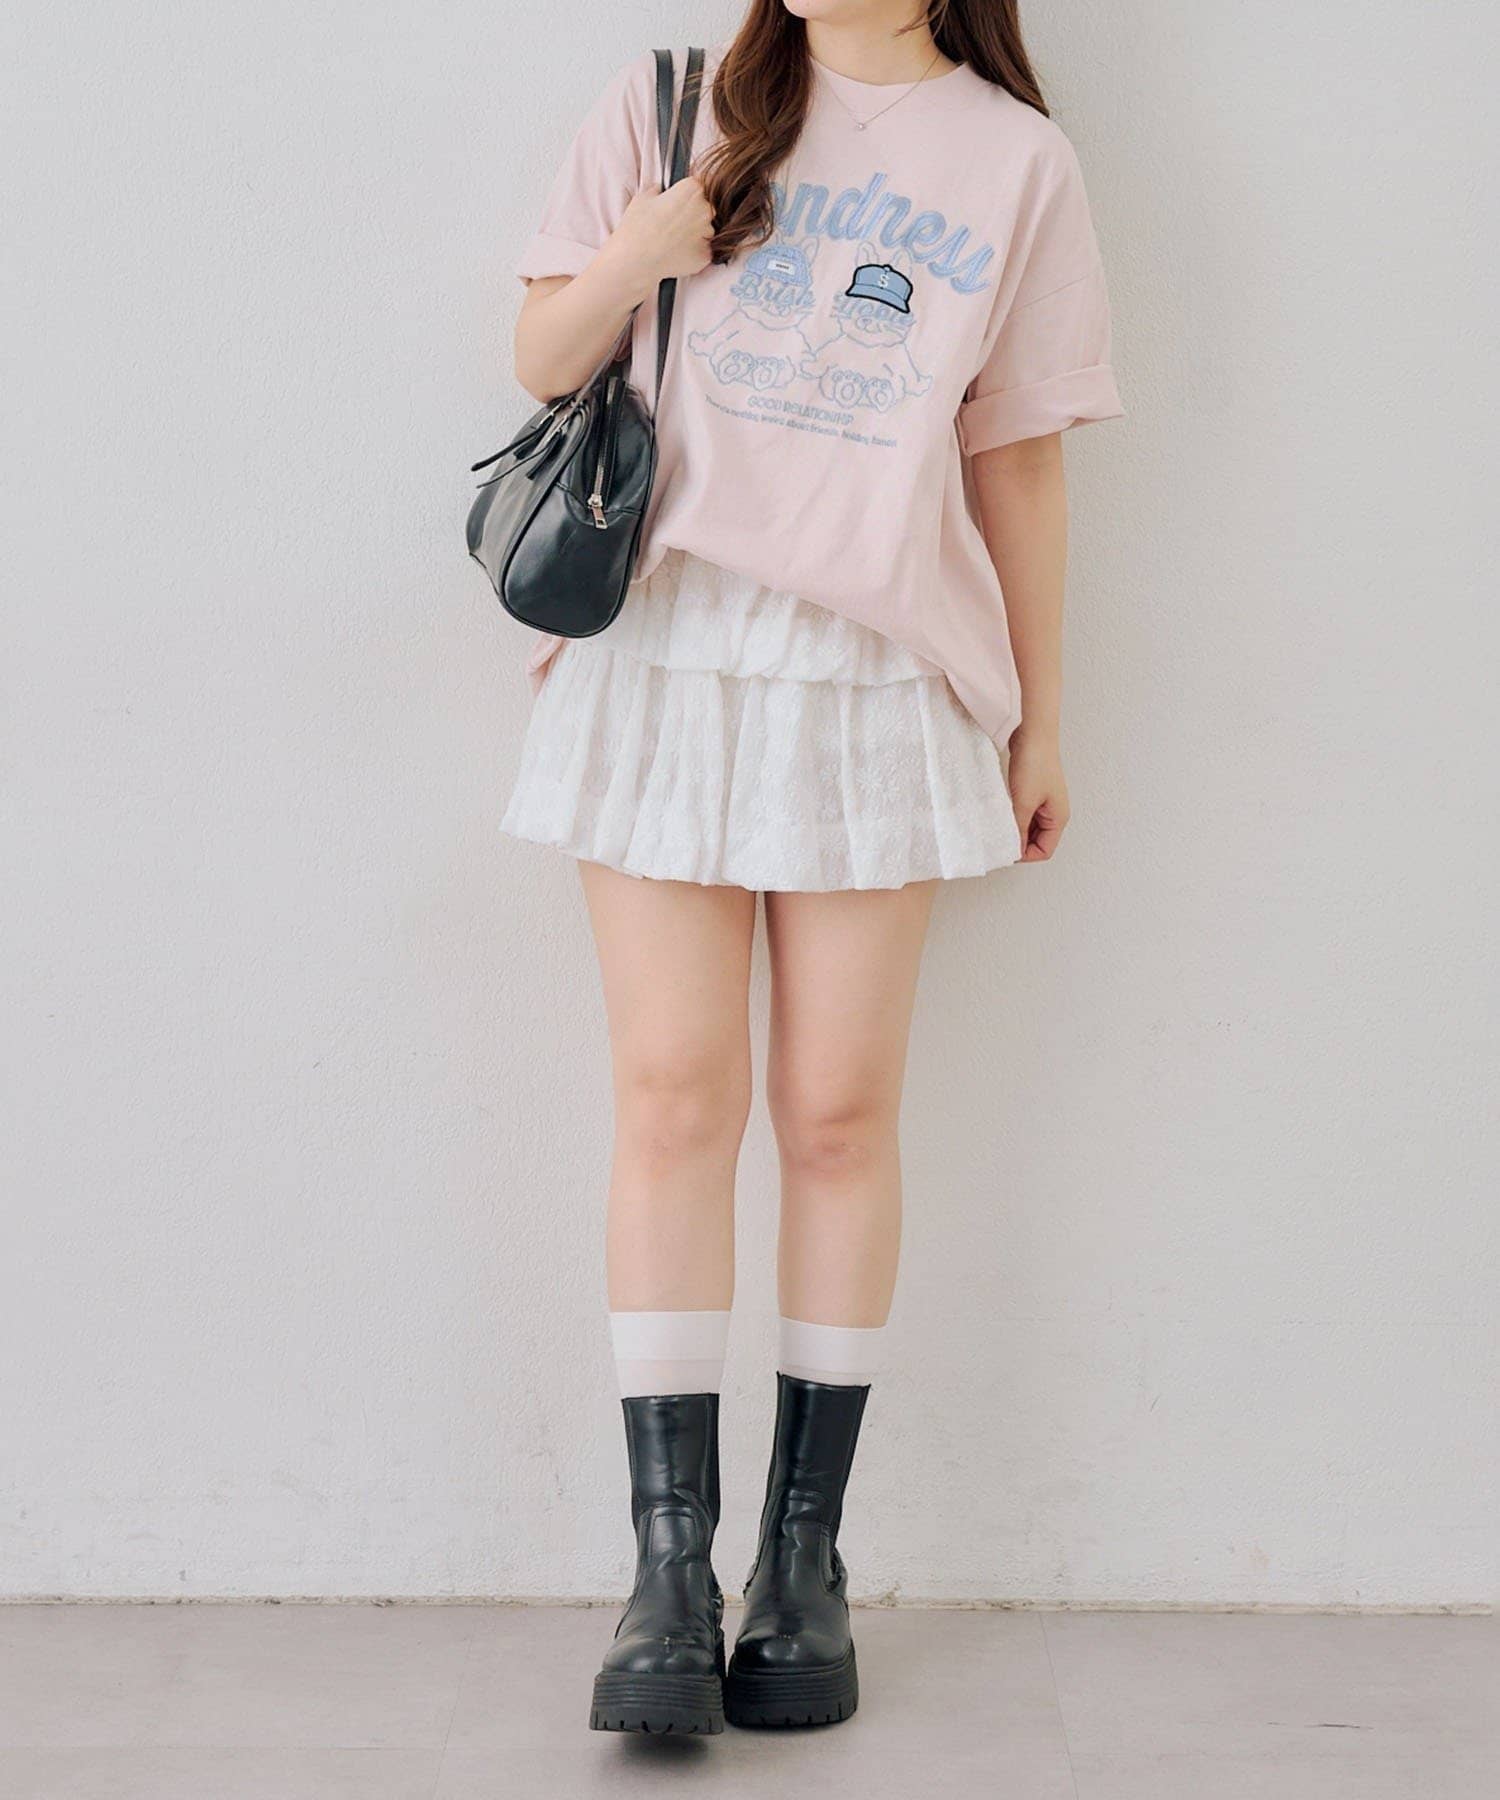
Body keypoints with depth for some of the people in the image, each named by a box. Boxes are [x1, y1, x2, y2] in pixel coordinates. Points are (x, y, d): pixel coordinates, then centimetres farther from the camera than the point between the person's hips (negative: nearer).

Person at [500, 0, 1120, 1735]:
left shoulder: (1016, 163, 8)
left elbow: (1017, 462, 10)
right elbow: (545, 359, 11)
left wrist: (1039, 722, 11)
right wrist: (633, 257, -11)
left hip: (881, 683, 0)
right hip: (663, 661, 0)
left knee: (839, 1112, 1)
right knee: (674, 1096, -4)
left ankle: (805, 1557, 11)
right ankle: (668, 1571, 0)